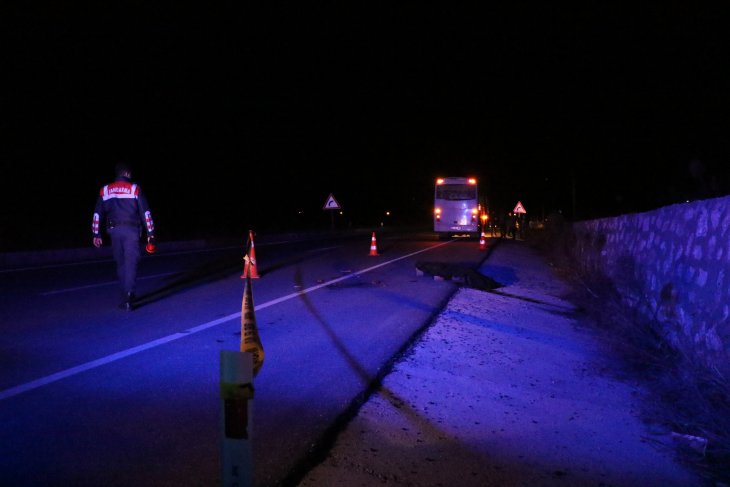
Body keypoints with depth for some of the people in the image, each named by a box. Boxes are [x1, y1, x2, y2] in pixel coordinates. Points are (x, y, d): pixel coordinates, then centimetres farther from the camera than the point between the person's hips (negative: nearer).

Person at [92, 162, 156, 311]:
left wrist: (96, 235, 14)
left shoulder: (105, 190, 10)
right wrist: (150, 233, 0)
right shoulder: (135, 189, 0)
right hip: (131, 230, -3)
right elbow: (145, 212, -4)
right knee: (131, 263, -4)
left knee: (121, 263, 14)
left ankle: (126, 294, 21)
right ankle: (128, 296, -13)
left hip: (114, 231, 3)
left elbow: (97, 214, 9)